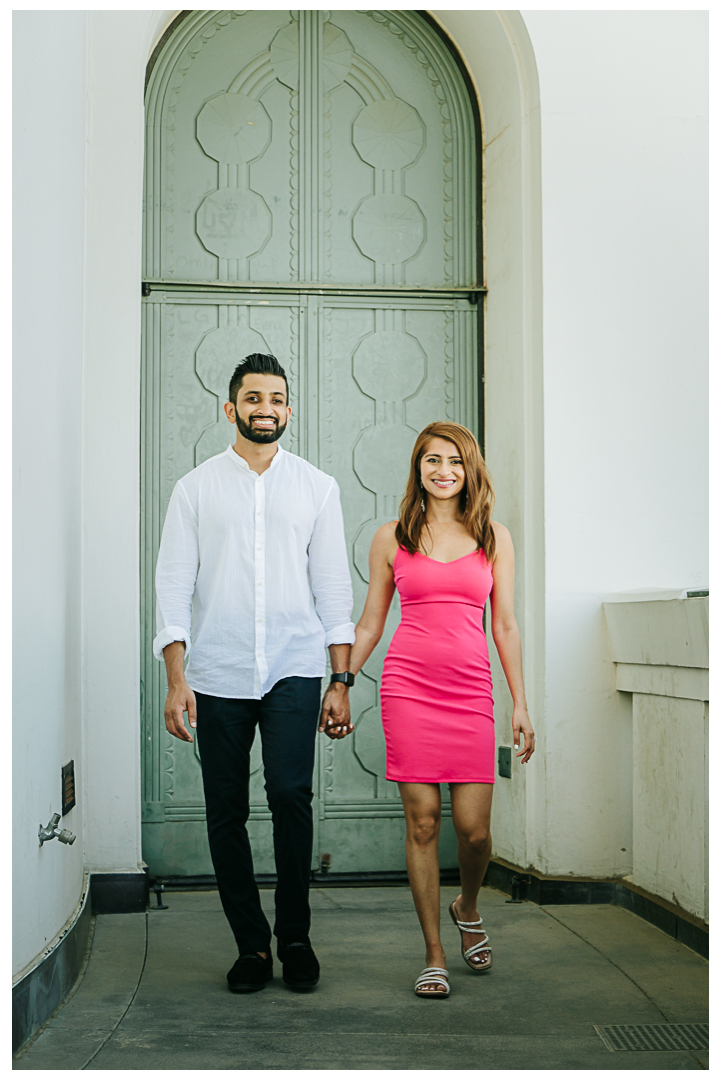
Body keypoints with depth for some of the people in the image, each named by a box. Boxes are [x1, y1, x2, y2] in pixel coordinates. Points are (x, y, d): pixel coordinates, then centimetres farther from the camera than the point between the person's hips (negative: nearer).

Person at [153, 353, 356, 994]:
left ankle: (295, 935, 3)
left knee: (291, 794, -15)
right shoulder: (196, 488, 7)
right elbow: (173, 585, 3)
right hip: (218, 675, 1)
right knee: (226, 813, 3)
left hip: (295, 669, 0)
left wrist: (342, 683, 3)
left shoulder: (317, 487, 10)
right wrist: (176, 681, -6)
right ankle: (251, 944, 17)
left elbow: (334, 587, 9)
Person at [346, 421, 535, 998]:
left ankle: (468, 909, 31)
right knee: (422, 822, 0)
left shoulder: (494, 537, 9)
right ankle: (434, 955, 13)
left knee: (474, 828, -3)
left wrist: (521, 705, 4)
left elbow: (506, 626, 9)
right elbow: (369, 625, 12)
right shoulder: (391, 539, 7)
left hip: (471, 691, 1)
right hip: (409, 690, -1)